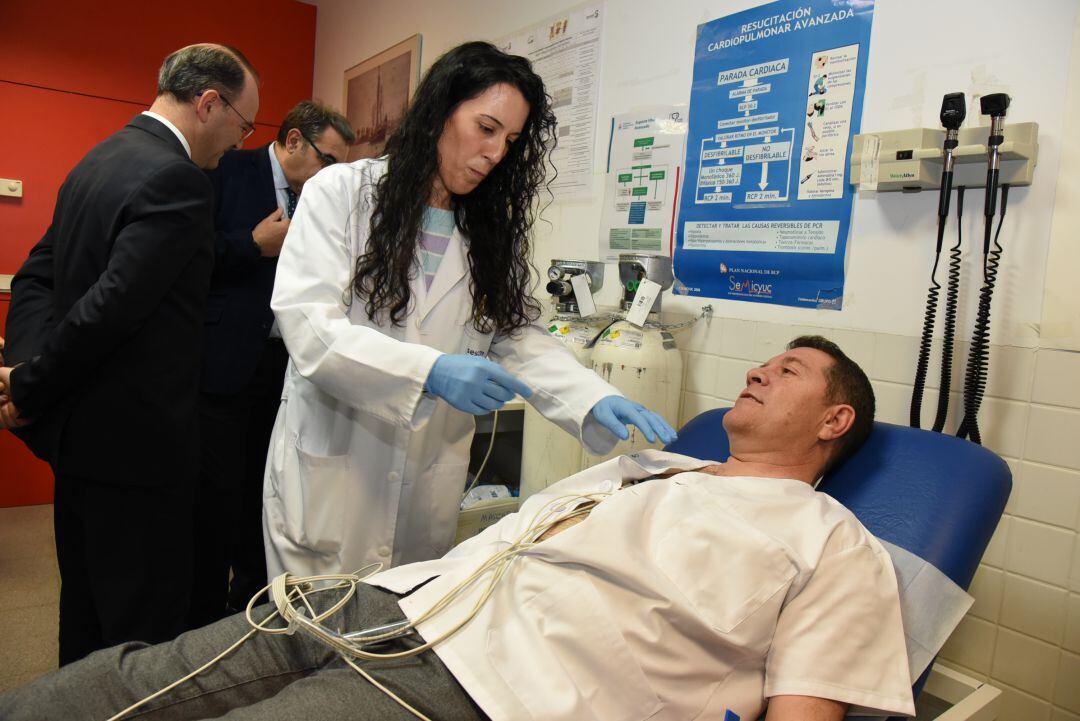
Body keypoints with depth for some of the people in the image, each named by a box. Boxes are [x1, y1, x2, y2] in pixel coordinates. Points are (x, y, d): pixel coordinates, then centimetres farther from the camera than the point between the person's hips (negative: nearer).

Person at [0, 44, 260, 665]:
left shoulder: (98, 161, 12)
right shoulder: (178, 180, -19)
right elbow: (113, 304, -25)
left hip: (76, 429, 10)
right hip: (135, 444, -10)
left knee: (86, 612, 23)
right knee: (147, 634, 3)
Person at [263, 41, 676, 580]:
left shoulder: (491, 229, 9)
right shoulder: (342, 192, -5)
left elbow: (519, 337, 3)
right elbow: (306, 322, -15)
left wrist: (597, 400, -15)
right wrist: (429, 371, -29)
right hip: (330, 470, -3)